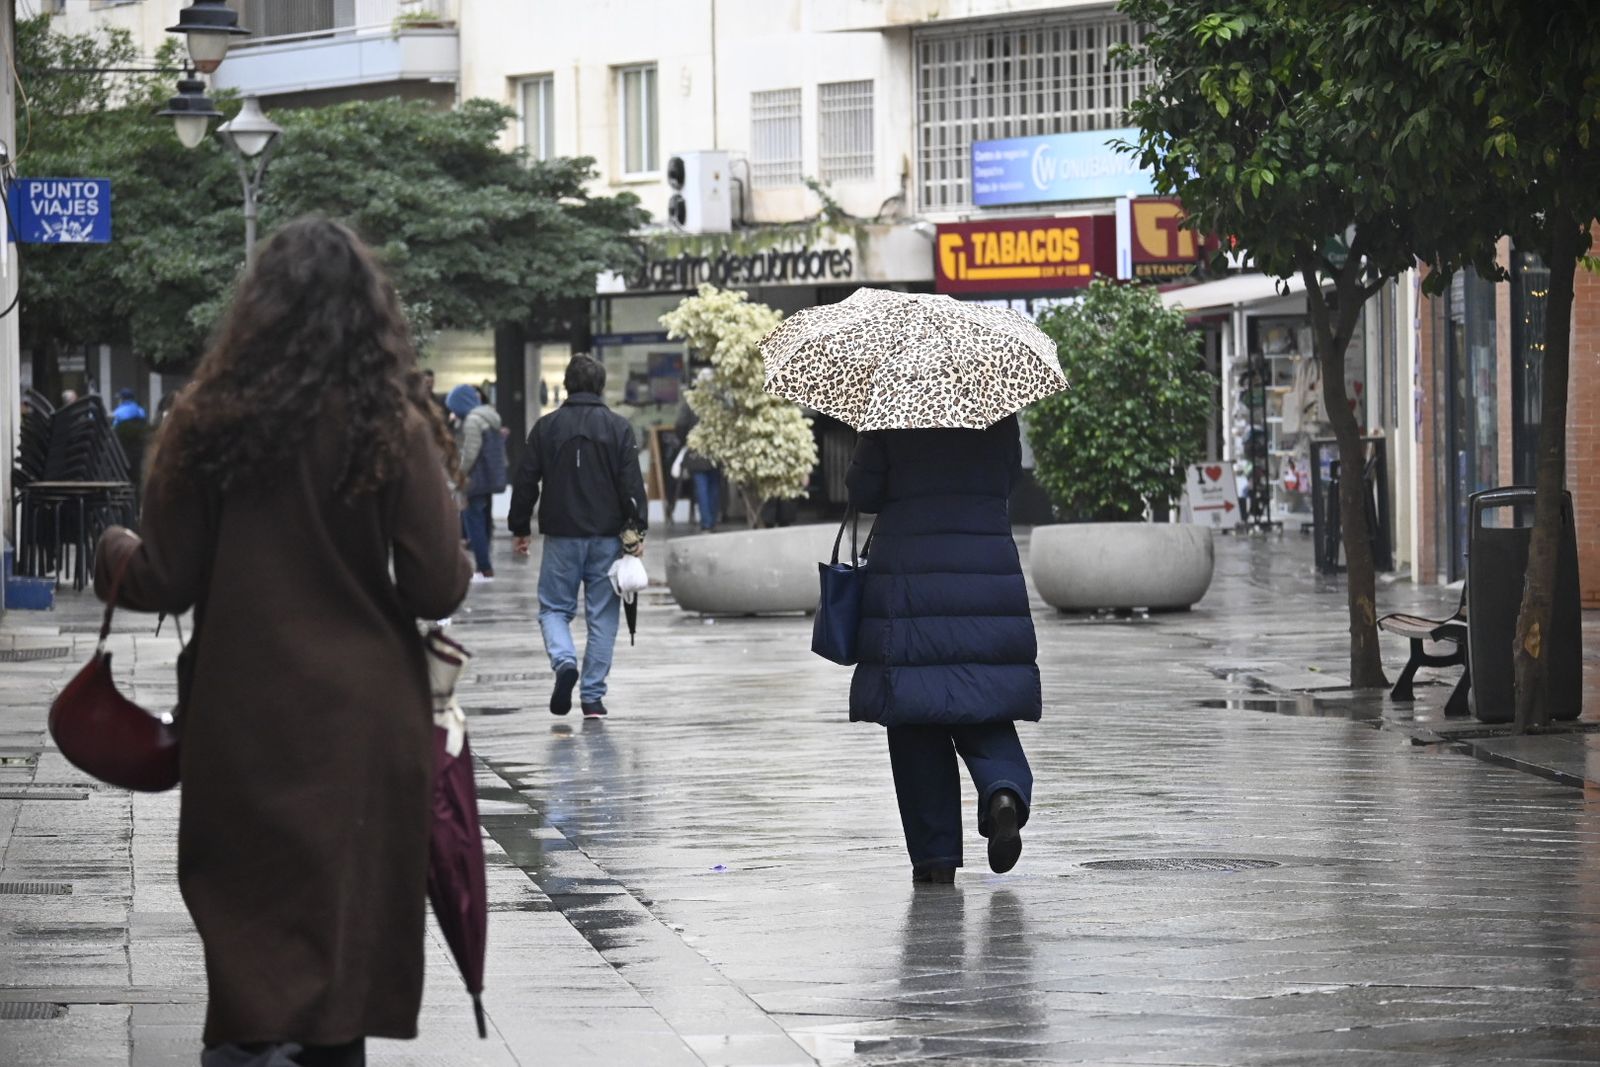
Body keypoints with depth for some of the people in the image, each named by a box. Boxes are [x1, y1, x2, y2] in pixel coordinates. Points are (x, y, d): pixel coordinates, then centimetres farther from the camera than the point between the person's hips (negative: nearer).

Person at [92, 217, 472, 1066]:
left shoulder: (208, 425, -6)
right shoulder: (394, 429, -9)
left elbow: (166, 583, -1)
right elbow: (438, 589, -9)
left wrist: (114, 553, 20)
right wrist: (458, 567, 14)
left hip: (243, 723, 1)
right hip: (361, 722, 0)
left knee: (249, 919, 9)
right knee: (344, 918, 11)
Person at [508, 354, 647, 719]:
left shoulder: (546, 427, 1)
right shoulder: (618, 427, -1)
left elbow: (526, 481, 3)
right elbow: (632, 483, -5)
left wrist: (521, 528, 12)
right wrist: (637, 529, -2)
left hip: (562, 537, 0)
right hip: (607, 537, 0)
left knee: (553, 607, 11)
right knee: (601, 616, 6)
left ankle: (564, 661, -17)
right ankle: (593, 696, 5)